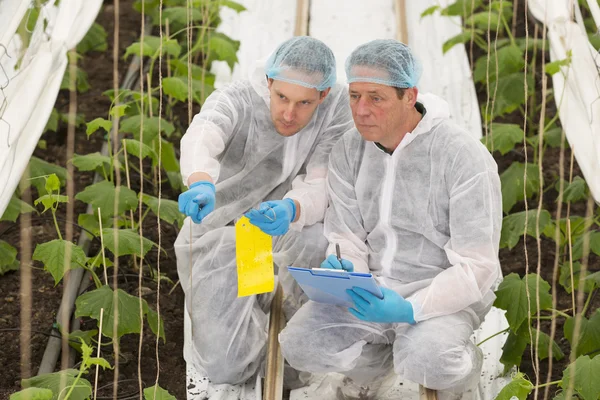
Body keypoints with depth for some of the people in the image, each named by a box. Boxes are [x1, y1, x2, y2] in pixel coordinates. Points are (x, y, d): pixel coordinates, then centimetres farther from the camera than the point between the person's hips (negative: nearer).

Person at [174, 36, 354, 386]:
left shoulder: (337, 106, -17)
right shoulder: (235, 102, -23)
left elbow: (320, 187, -24)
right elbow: (200, 139, -45)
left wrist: (290, 210, -48)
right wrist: (201, 183, -68)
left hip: (276, 227, 2)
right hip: (217, 241, -2)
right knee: (226, 369, -14)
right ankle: (258, 305, 21)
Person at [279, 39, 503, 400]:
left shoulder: (464, 157, -17)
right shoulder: (348, 152, 0)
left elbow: (475, 268, -18)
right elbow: (347, 238, 5)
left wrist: (410, 310, -32)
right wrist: (343, 272, -20)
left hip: (446, 290, -4)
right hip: (374, 284, 5)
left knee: (424, 360, -36)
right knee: (299, 345, -19)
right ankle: (370, 364, 16)